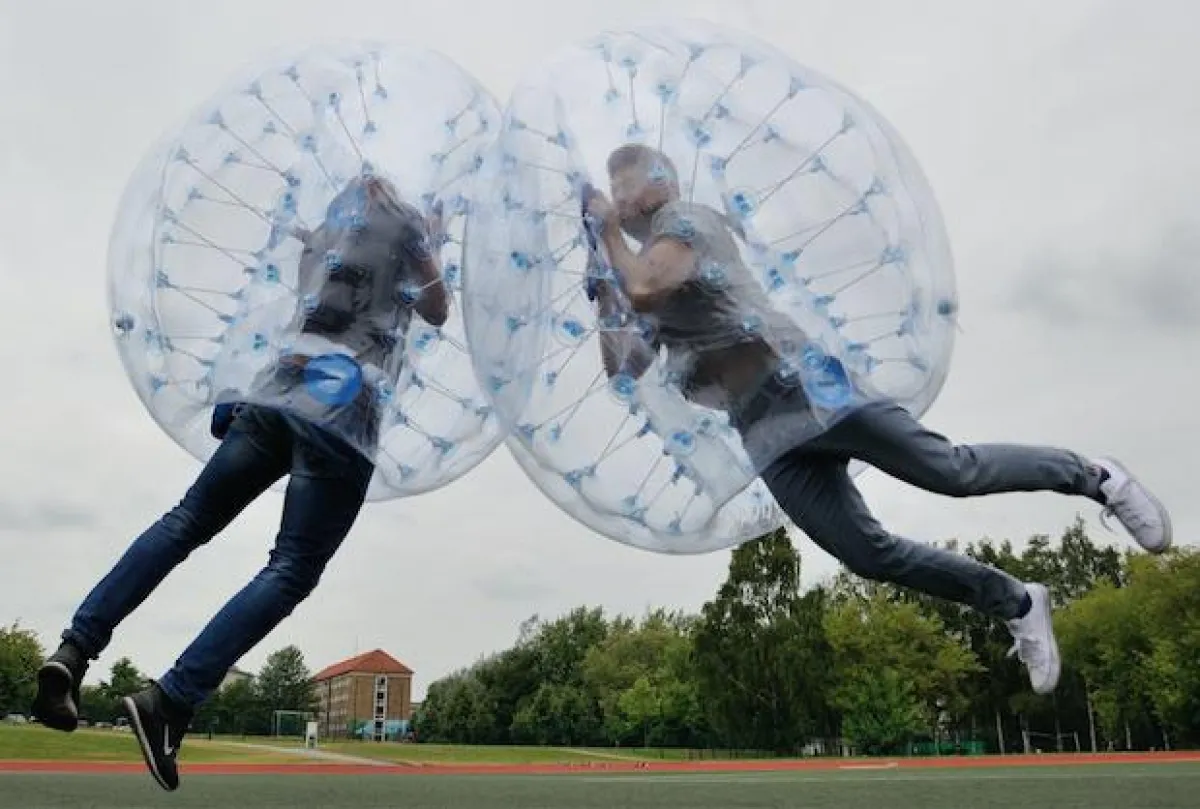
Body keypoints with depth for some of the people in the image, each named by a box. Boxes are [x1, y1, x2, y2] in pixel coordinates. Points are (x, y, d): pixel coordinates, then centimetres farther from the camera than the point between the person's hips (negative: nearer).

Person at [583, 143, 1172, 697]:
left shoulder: (684, 218, 2)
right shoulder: (645, 254, 26)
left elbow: (645, 290, -18)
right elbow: (623, 370, 26)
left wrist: (609, 231, -2)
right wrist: (601, 297, 19)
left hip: (800, 381, -8)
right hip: (767, 432, 8)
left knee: (952, 472, -8)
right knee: (870, 555, 1)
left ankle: (1093, 477, 15)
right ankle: (1015, 604, 16)